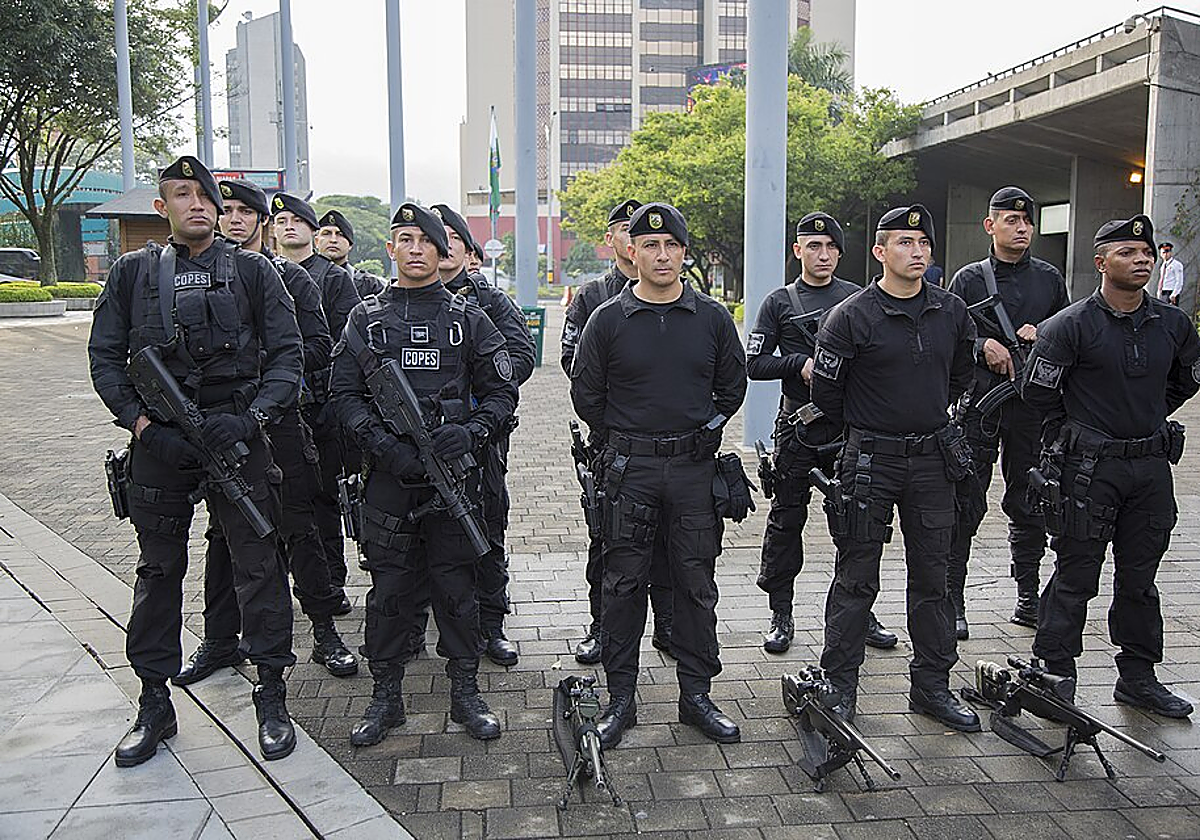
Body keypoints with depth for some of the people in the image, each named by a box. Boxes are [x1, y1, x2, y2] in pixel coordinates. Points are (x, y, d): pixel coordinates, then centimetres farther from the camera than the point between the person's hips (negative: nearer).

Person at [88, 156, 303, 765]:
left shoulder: (252, 271, 4)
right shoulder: (133, 273, 9)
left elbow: (287, 353, 1)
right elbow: (105, 357, 7)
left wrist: (254, 417, -13)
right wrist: (142, 422, -7)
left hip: (236, 438, -2)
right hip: (158, 442, 2)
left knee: (258, 565, 1)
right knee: (158, 569, 11)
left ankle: (272, 697, 14)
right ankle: (154, 704, 24)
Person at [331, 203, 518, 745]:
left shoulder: (467, 317, 7)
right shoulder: (365, 318, 8)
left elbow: (501, 390, 6)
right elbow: (346, 395, 2)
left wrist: (472, 433, -13)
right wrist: (385, 445, -13)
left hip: (453, 471, 0)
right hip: (388, 476, 0)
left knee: (456, 584, 6)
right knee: (389, 587, 7)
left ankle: (465, 692, 19)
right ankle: (386, 696, 20)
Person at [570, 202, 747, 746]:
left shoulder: (712, 318, 4)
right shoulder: (607, 320, -1)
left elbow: (732, 384, 15)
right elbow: (586, 394, 6)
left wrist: (704, 431, 9)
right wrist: (620, 445, 7)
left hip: (694, 468, 2)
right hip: (629, 471, -1)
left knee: (696, 584, 8)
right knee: (624, 584, 5)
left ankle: (696, 695, 21)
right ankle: (621, 698, 18)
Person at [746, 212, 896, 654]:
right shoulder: (779, 302, 4)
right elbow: (755, 363, -1)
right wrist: (801, 364, -14)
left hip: (849, 426, 2)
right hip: (797, 427, -1)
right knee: (786, 521, 4)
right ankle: (781, 615, 16)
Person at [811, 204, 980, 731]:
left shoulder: (952, 313, 5)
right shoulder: (851, 317, -10)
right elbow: (826, 393, -4)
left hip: (933, 460, 5)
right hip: (869, 461, -4)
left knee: (932, 577, 11)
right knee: (856, 578, 3)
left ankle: (932, 686, 24)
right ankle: (839, 686, 15)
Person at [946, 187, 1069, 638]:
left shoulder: (1049, 278, 11)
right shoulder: (969, 278, 2)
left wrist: (1042, 335, -3)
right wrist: (984, 346, -15)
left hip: (1033, 403, 3)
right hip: (979, 402, -3)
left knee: (1028, 505, 11)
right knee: (966, 505, -1)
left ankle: (1028, 600, 24)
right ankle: (953, 602, 7)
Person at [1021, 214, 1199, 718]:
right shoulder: (1071, 325, -11)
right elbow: (1036, 392, -5)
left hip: (1152, 466, 5)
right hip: (1089, 468, -5)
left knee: (1139, 578, 15)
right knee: (1075, 578, 2)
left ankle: (1138, 677, 28)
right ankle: (1054, 677, 14)